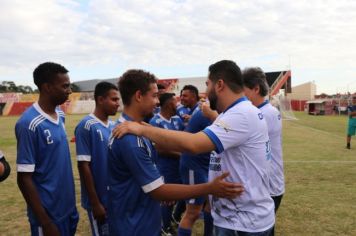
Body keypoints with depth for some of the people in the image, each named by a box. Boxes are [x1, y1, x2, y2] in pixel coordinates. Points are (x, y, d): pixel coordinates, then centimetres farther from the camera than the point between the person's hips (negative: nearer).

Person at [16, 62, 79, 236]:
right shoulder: (29, 123, -21)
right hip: (49, 212, -7)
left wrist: (71, 202, 15)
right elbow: (24, 178, -19)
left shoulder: (60, 114, 2)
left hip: (69, 207, 7)